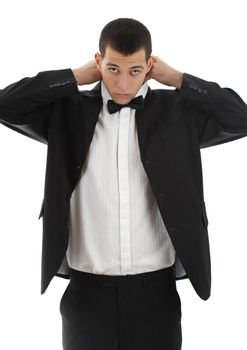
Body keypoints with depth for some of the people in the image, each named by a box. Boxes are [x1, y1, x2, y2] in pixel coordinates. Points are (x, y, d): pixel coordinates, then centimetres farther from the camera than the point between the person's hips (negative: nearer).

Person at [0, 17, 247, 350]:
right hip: (87, 289, 0)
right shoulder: (69, 111, 1)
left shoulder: (177, 111, 0)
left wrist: (176, 79, -6)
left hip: (155, 288, 0)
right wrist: (77, 76, -7)